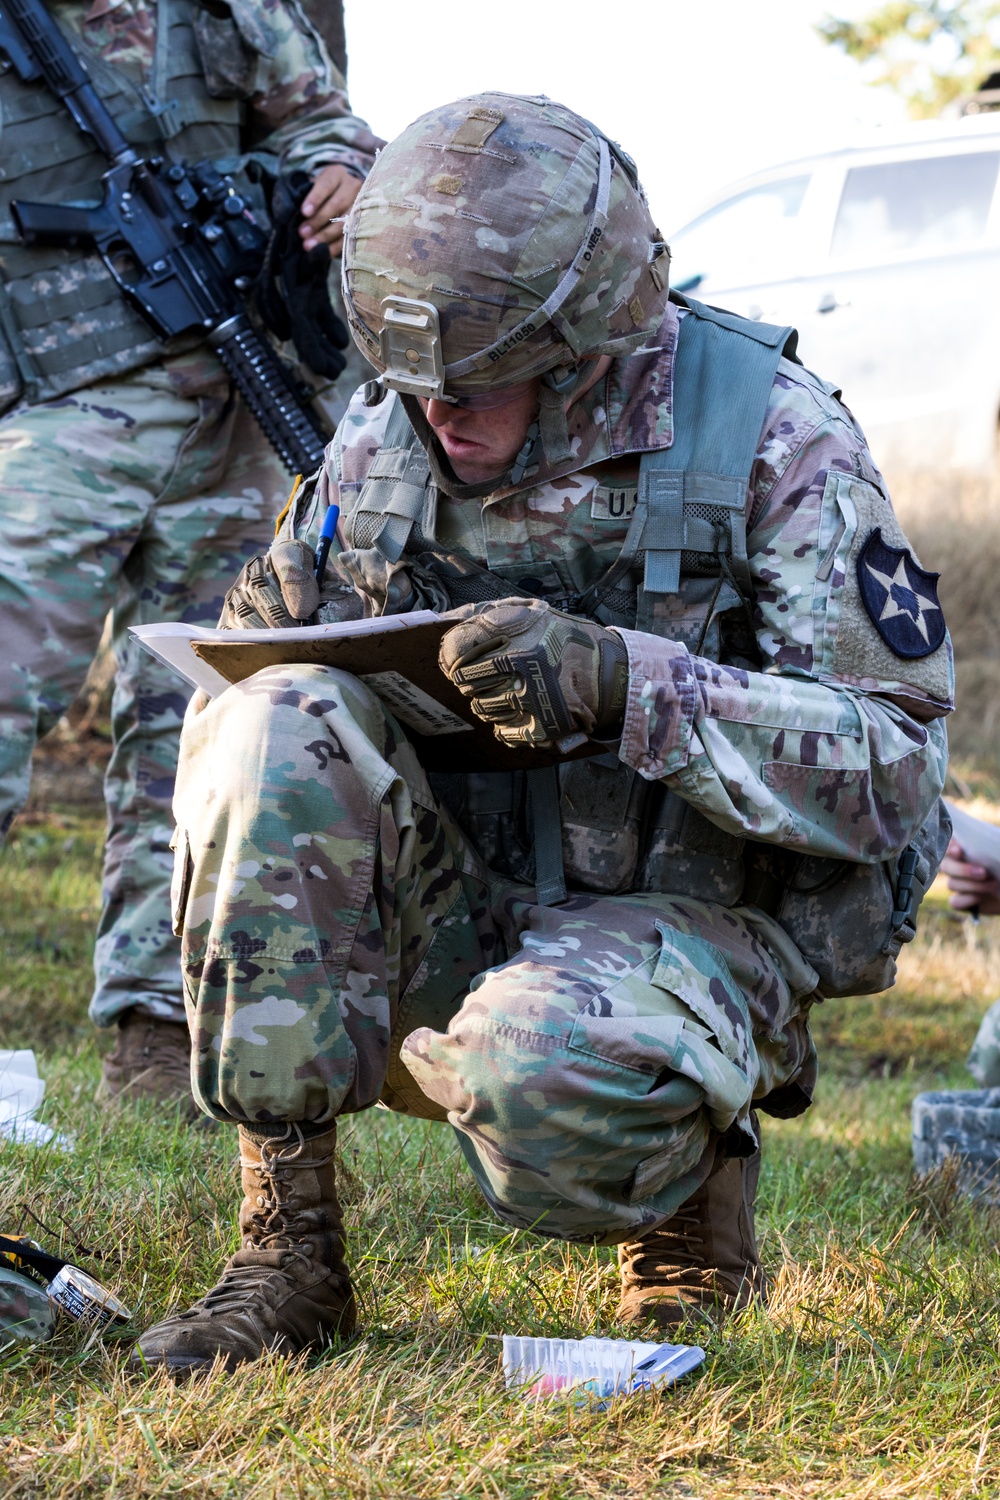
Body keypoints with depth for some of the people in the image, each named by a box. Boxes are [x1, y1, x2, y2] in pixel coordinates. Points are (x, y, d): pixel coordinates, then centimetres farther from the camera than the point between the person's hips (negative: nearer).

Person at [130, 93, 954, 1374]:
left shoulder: (774, 439, -10)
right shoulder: (383, 439, 3)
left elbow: (894, 772, -15)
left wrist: (620, 684, -29)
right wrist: (268, 635, -10)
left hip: (681, 923, -4)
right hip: (447, 920, 4)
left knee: (539, 1083, -39)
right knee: (277, 726, -26)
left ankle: (693, 1185, 1)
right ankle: (285, 1252, -20)